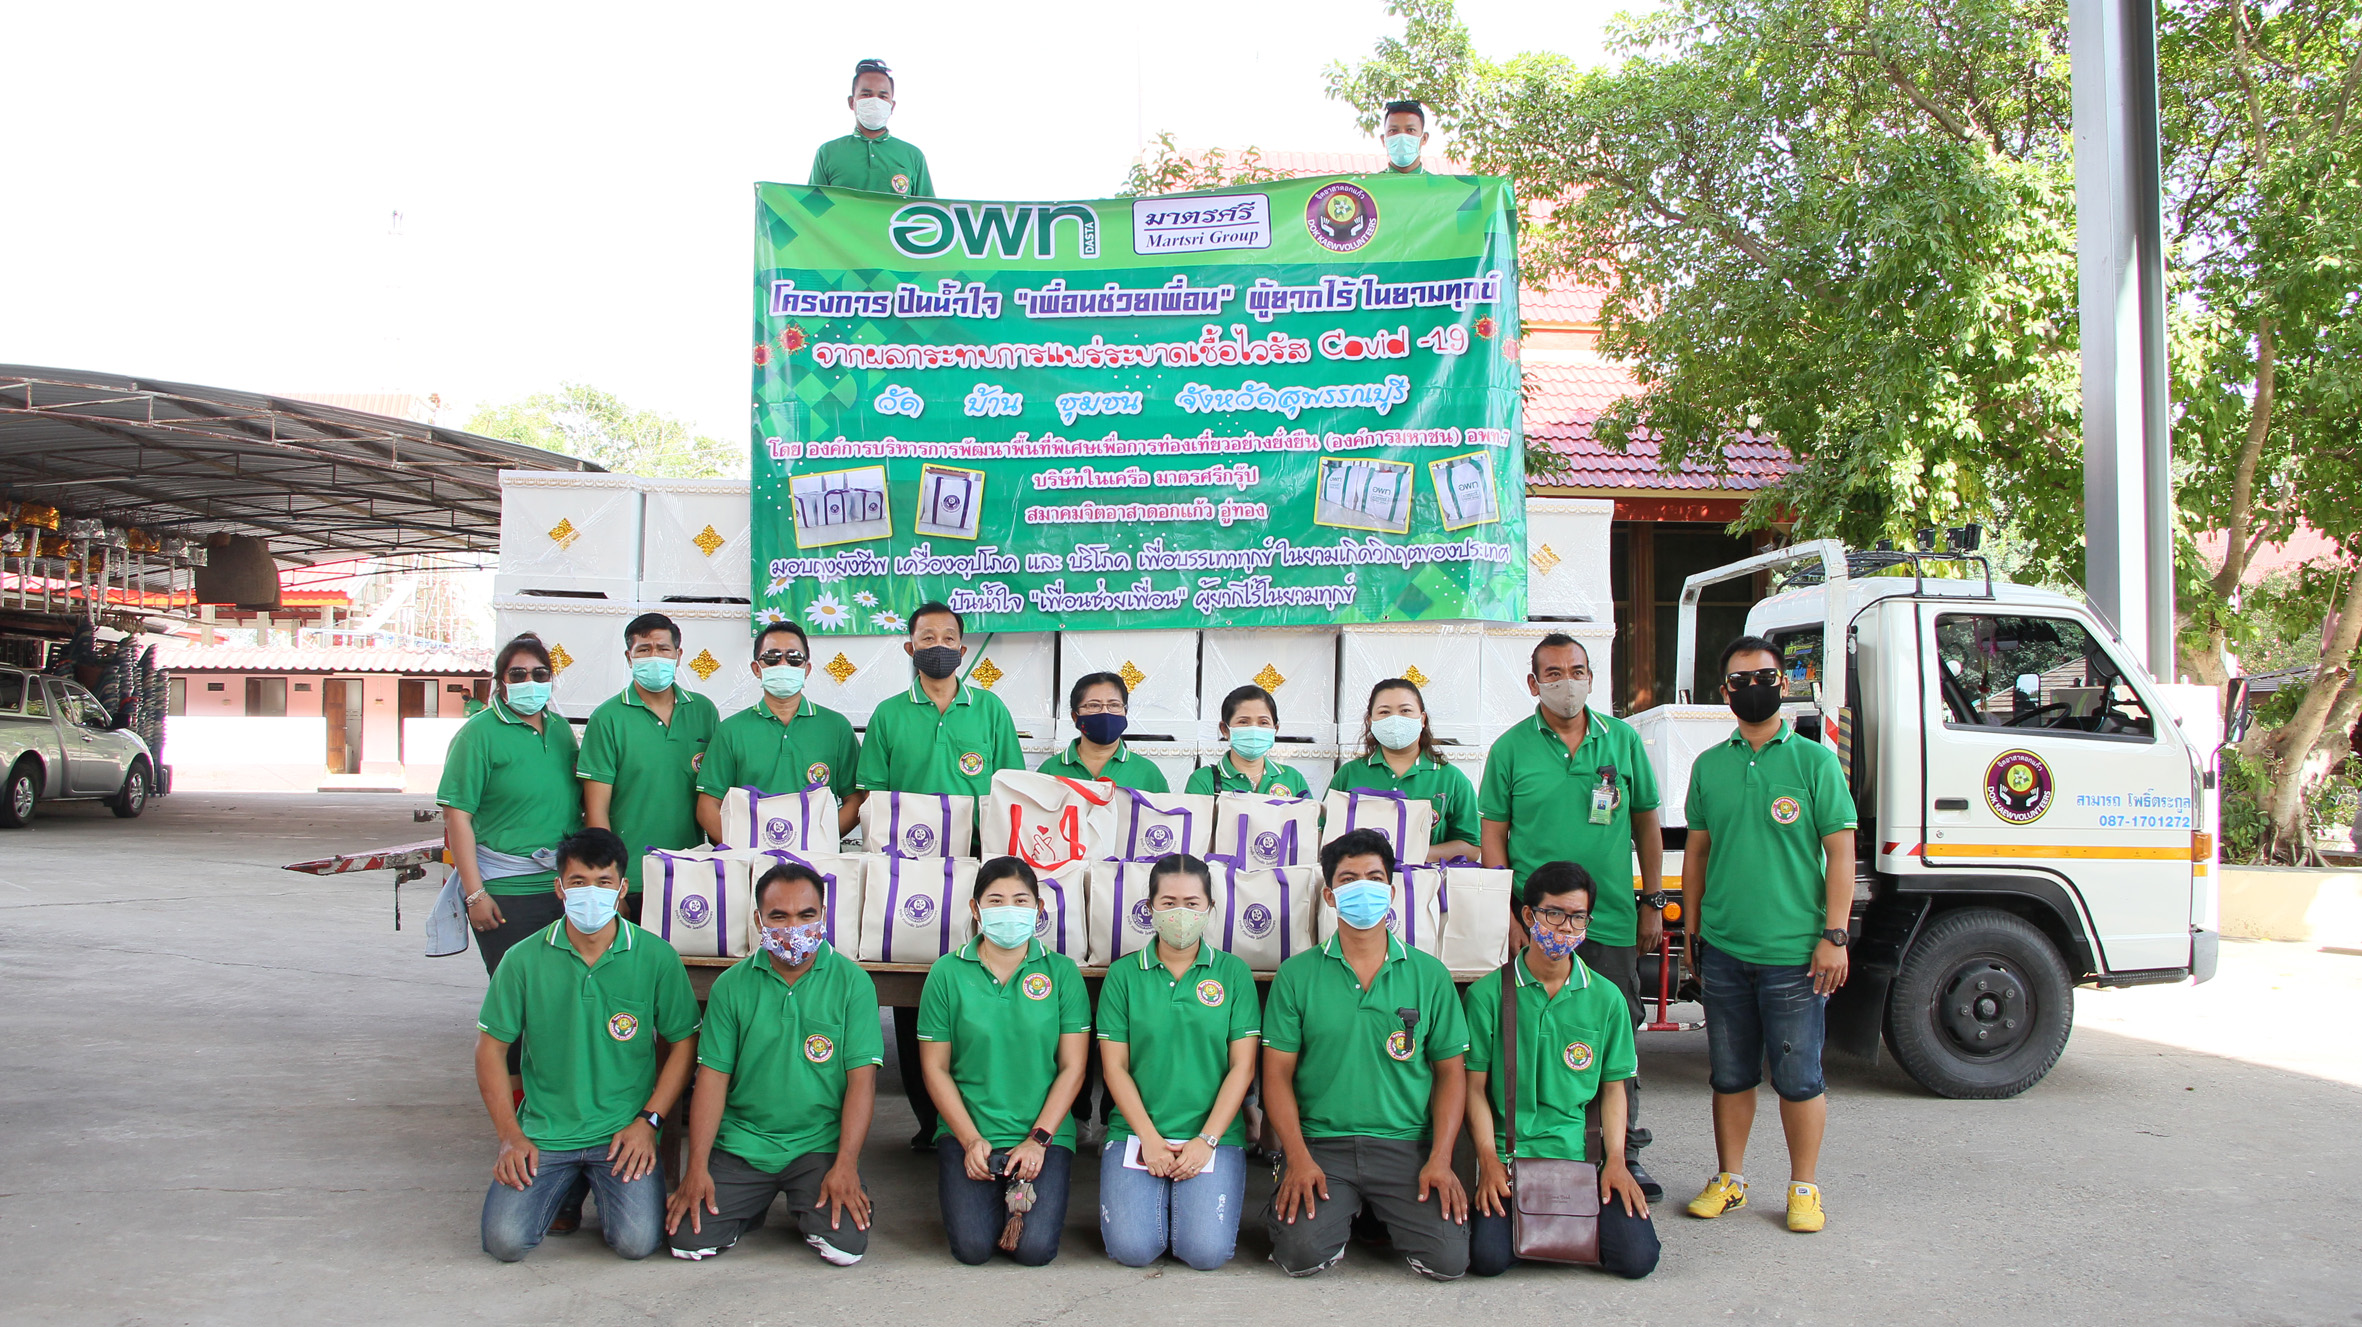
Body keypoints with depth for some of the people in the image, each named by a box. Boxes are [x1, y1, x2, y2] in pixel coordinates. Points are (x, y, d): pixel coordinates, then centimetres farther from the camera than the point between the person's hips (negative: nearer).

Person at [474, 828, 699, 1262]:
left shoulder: (656, 957, -4)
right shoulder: (524, 959, -2)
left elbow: (683, 1043, 3)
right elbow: (491, 1046, 5)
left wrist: (648, 1121, -6)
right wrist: (510, 1136, -2)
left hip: (624, 1132, -1)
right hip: (544, 1133, 1)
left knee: (637, 1241, -19)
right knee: (504, 1241, -15)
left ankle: (609, 1187, 16)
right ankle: (566, 1189, 17)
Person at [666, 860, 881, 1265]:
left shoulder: (852, 982, -4)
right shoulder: (732, 985, 3)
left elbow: (862, 1078, -8)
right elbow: (712, 1076, 1)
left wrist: (845, 1165, -16)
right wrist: (697, 1166, -7)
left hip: (820, 1144, -2)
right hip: (741, 1142, 2)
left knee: (845, 1247, -20)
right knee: (689, 1240, -13)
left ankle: (808, 1209, 15)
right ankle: (754, 1203, 19)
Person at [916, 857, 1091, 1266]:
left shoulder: (1062, 972, 1)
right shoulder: (947, 973, 0)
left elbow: (1072, 1067, -1)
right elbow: (935, 1068, 1)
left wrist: (1038, 1139, -9)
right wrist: (971, 1140, -8)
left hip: (1045, 1134, 0)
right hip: (967, 1132, 0)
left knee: (1034, 1249, -16)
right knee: (972, 1247, -16)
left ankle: (1022, 1197, 15)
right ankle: (992, 1197, 16)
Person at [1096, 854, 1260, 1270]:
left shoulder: (1233, 972, 5)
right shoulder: (1123, 974, 5)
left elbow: (1242, 1067, 1)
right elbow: (1114, 1066, 2)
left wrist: (1206, 1140, -9)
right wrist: (1149, 1138, -9)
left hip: (1215, 1133, 0)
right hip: (1136, 1130, 0)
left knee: (1207, 1251, -18)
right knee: (1133, 1248, -19)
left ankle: (1192, 1199, 15)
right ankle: (1159, 1198, 14)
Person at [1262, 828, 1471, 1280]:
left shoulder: (1430, 975, 7)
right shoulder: (1296, 975, 3)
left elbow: (1450, 1072, 8)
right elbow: (1277, 1073, 2)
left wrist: (1440, 1159, -6)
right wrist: (1298, 1158, -12)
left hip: (1407, 1145, 1)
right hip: (1320, 1142, -1)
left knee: (1449, 1259, -17)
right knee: (1300, 1254, -24)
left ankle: (1385, 1213, 15)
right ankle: (1341, 1210, 11)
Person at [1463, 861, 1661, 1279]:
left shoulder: (1606, 998, 7)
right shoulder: (1488, 993, 0)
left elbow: (1613, 1088, 11)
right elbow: (1475, 1087, 1)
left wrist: (1615, 1159, -3)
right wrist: (1488, 1159, -11)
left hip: (1582, 1153, 2)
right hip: (1508, 1152, -2)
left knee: (1637, 1257, -17)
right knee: (1488, 1257, -23)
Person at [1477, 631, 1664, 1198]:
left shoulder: (1622, 739, 8)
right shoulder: (1511, 748, 2)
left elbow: (1646, 823, 13)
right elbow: (1493, 835, 2)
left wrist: (1652, 902, 10)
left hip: (1611, 921, 2)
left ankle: (1623, 1156, 19)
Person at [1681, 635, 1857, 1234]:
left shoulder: (1815, 761, 0)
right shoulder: (1708, 766, 9)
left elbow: (1840, 853, -2)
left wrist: (1834, 936, -8)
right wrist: (1692, 931, 12)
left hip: (1794, 952, -3)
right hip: (1723, 950, 3)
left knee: (1799, 1076, 2)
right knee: (1730, 1074, 11)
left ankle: (1804, 1188, 16)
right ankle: (1729, 1179, 23)